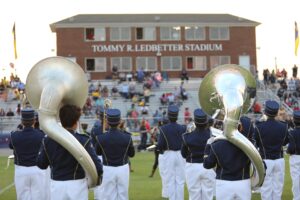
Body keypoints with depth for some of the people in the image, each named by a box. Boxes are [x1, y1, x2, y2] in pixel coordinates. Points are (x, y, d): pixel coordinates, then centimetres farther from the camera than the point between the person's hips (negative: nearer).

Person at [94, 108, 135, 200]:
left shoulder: (101, 138, -12)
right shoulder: (127, 137, -11)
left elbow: (98, 152, 6)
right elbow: (132, 154, 3)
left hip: (108, 170, -1)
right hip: (123, 169, 1)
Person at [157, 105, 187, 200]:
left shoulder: (163, 129, -9)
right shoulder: (182, 128, -5)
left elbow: (160, 145, -10)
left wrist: (162, 151, 11)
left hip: (169, 155, -1)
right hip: (180, 155, 1)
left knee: (170, 181, 6)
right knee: (180, 181, 7)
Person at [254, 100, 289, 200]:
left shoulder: (259, 127, -13)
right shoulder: (283, 126, -5)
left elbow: (255, 144, -3)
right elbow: (285, 142, 9)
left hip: (265, 160, -2)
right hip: (279, 160, 2)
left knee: (266, 188, 5)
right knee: (278, 187, 11)